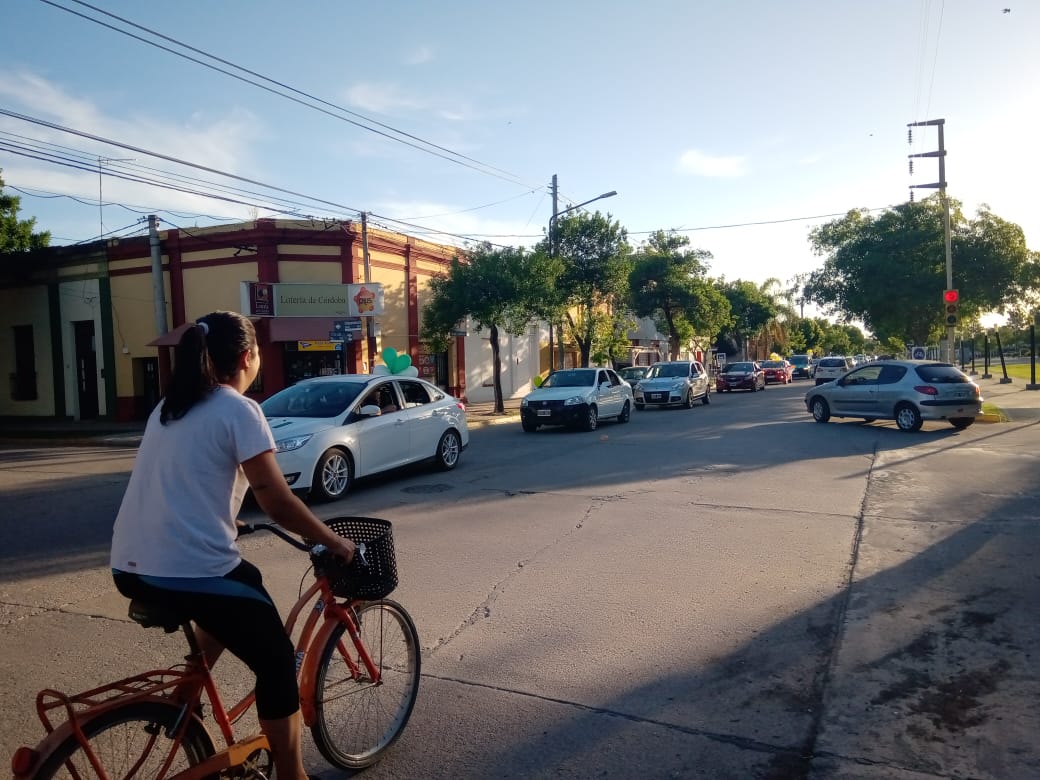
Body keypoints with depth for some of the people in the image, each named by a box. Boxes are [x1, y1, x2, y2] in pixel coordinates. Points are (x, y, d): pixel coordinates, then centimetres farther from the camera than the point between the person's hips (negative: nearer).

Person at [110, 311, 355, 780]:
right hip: (189, 571, -8)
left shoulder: (169, 408, 16)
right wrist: (336, 544, 2)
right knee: (276, 661, 8)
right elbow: (278, 503, -11)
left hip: (130, 569, 8)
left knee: (240, 582, 32)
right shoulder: (239, 410, -8)